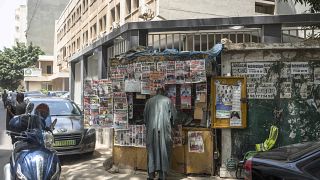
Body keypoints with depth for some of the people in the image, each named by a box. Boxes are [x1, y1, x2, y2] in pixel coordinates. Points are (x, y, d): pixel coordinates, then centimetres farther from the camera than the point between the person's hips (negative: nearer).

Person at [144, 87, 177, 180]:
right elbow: (173, 113, 6)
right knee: (163, 150, 4)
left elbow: (145, 115, 14)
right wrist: (171, 123, 24)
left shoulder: (149, 101, 9)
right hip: (164, 128, -2)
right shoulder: (167, 100, 3)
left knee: (152, 150, 7)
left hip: (152, 128, 2)